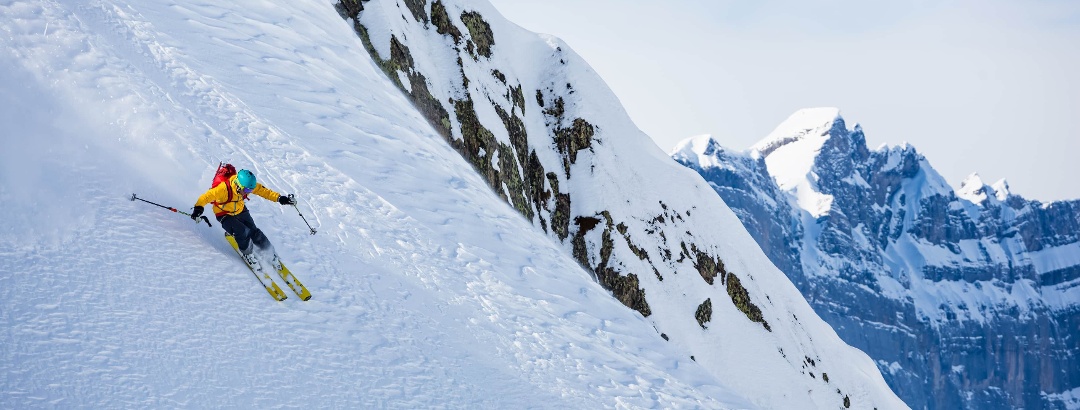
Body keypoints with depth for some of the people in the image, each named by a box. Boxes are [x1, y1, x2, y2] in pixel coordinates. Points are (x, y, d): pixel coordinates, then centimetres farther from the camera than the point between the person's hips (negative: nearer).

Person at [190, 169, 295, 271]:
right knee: (243, 233, -24)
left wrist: (278, 198, -21)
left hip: (240, 211, 4)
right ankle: (247, 254, 4)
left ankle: (270, 254, 13)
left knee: (254, 231, -7)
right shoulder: (224, 189, -36)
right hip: (224, 215, -4)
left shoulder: (248, 185, -20)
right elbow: (207, 196, -32)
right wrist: (198, 207, -46)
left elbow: (263, 191, -12)